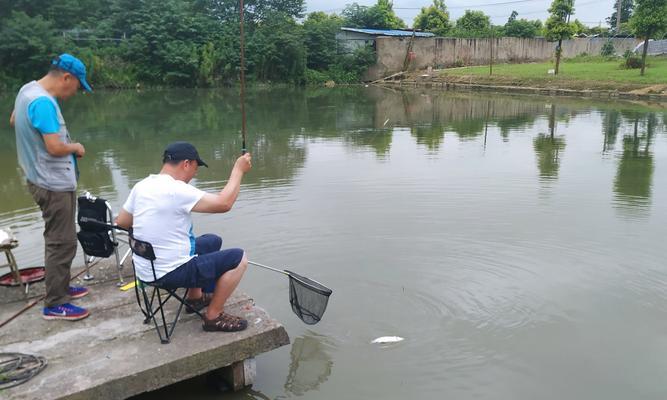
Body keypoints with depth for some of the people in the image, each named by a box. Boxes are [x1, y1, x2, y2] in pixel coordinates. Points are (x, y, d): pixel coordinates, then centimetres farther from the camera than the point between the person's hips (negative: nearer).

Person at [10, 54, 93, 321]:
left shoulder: (28, 89, 8)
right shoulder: (43, 102, -24)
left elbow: (14, 121, 24)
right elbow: (55, 147, -27)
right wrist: (76, 147, -8)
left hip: (45, 180, 10)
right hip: (55, 185, -10)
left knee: (60, 239, 21)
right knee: (62, 243, -3)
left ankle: (60, 287, 34)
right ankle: (55, 305, 6)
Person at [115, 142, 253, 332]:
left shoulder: (141, 186, 2)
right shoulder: (177, 191, -23)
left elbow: (121, 222, 11)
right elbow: (224, 203, -23)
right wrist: (238, 169, -13)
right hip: (169, 273, -9)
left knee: (213, 241, 25)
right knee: (238, 257, -5)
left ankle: (195, 298, 33)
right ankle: (213, 316, 2)